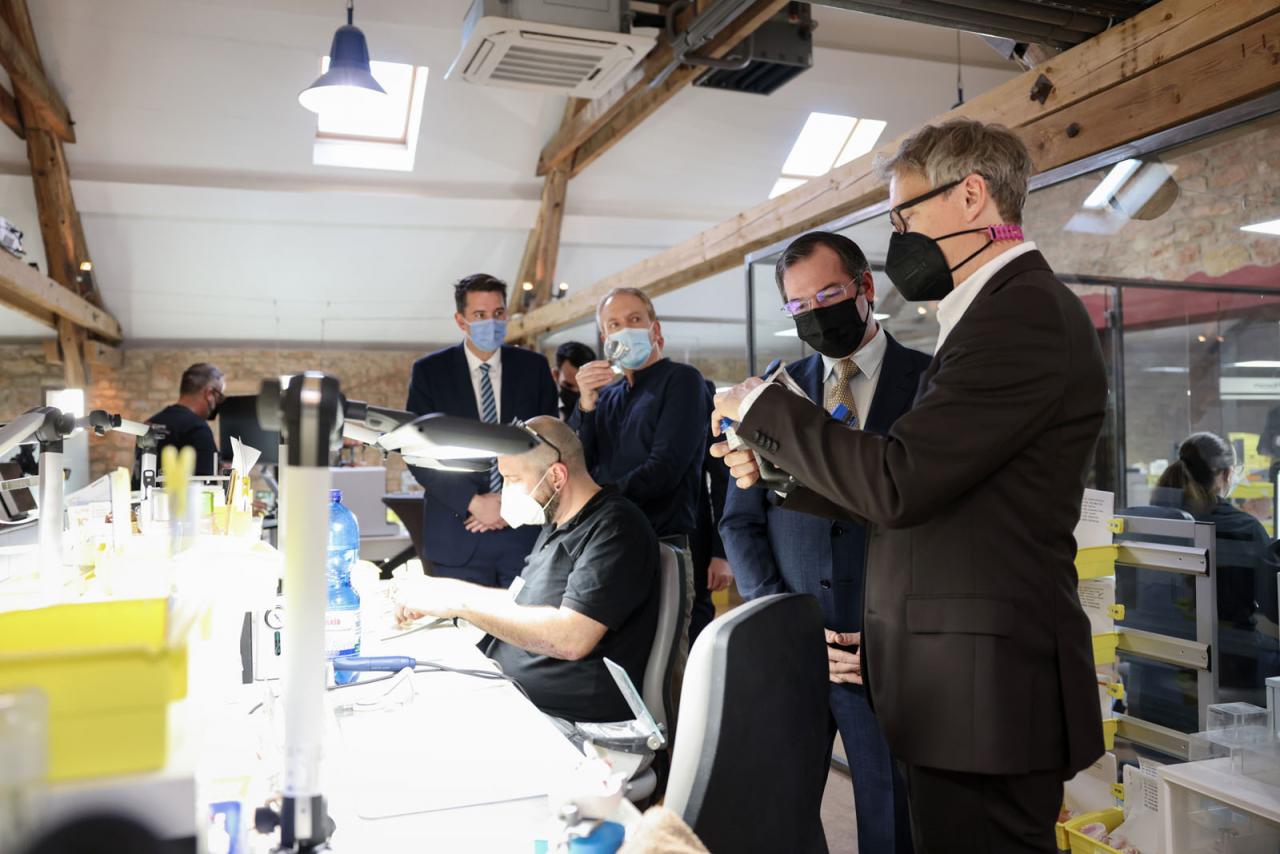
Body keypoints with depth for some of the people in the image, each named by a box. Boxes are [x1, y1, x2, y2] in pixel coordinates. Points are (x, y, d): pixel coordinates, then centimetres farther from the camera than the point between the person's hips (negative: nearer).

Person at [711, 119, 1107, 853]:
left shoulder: (1025, 311, -16)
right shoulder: (1008, 310, 14)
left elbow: (897, 484, -22)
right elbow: (914, 490, 12)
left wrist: (764, 407, -11)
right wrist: (776, 469, 9)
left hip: (983, 689, -9)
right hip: (961, 682, 9)